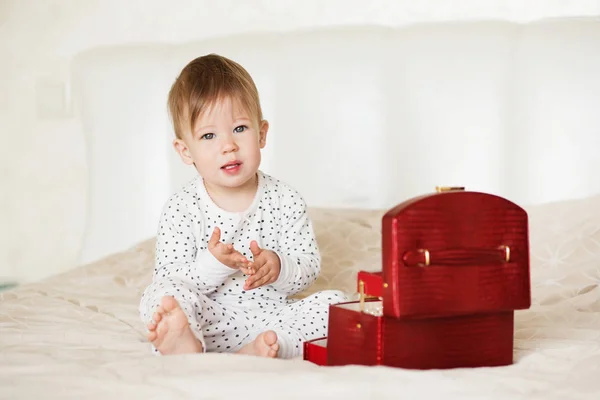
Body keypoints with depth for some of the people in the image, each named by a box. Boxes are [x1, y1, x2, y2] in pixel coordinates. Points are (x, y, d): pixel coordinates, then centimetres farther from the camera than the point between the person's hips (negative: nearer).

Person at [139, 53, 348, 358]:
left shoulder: (285, 201, 1)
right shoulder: (181, 210, -4)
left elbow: (310, 267, 2)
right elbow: (171, 279, -8)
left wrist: (278, 268, -20)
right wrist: (211, 265, -26)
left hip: (272, 315, 2)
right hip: (209, 322, -1)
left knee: (335, 302, -17)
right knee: (160, 293, -26)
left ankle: (264, 347, -36)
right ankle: (185, 346, -57)